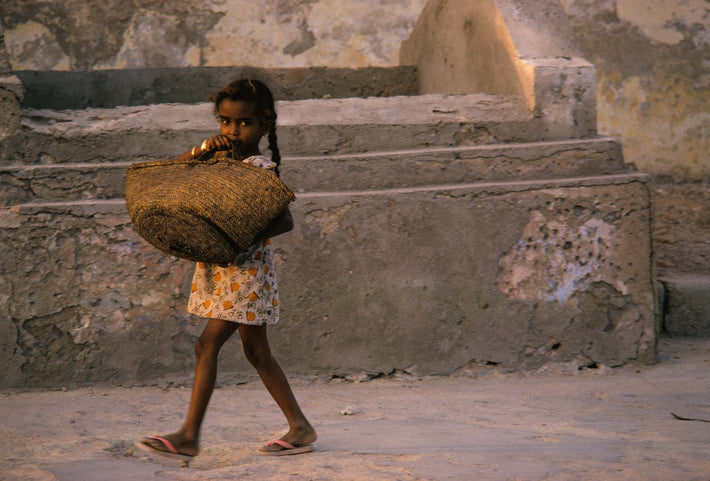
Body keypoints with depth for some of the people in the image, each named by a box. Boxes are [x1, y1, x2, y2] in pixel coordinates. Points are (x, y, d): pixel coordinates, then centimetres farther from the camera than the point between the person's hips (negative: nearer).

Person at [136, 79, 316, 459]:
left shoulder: (260, 168, -13)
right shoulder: (218, 160, 9)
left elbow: (284, 221, -20)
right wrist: (201, 150, -4)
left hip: (245, 268, -9)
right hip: (218, 269, 9)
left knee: (207, 345, -11)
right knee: (257, 352, 12)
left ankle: (189, 435, -7)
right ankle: (300, 427, 19)